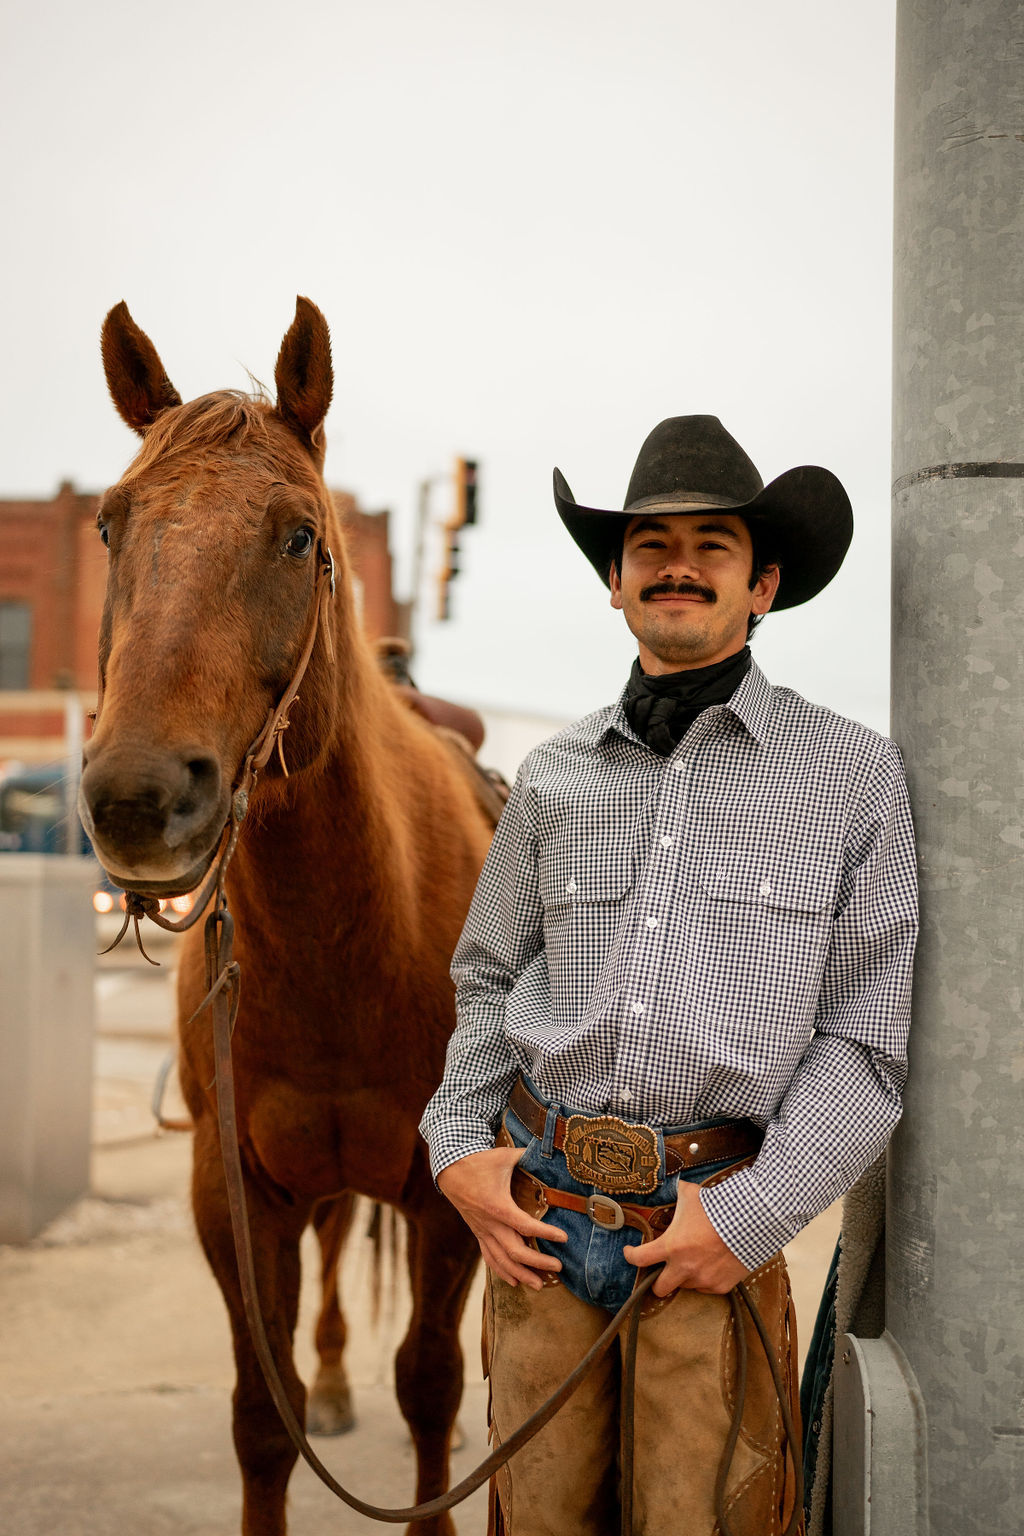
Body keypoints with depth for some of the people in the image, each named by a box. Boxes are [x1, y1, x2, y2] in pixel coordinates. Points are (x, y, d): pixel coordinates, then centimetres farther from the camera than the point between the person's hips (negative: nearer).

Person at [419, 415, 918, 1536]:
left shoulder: (852, 773, 0)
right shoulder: (555, 776, 9)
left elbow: (870, 1036, -3)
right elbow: (487, 979, 17)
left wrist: (750, 1216, -11)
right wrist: (457, 1144, 2)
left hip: (715, 1223, -2)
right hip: (536, 1212, 3)